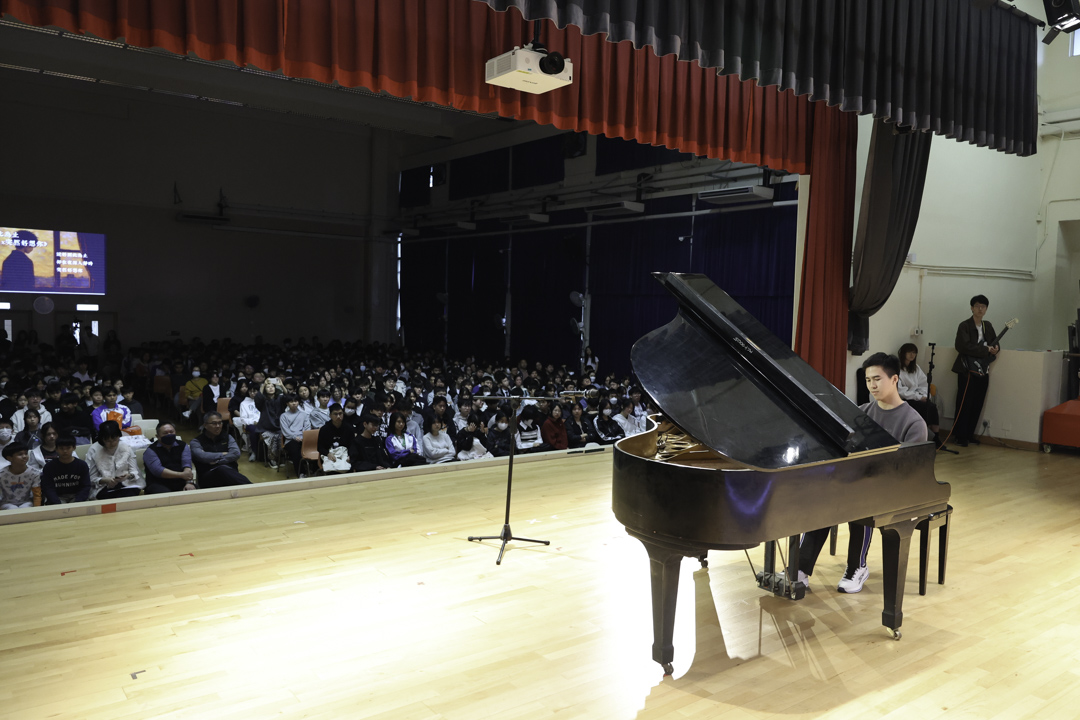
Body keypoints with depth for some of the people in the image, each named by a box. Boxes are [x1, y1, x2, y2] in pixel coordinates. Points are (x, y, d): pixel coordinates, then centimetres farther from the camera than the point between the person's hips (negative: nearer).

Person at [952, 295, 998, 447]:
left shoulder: (988, 326, 14)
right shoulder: (964, 326, -8)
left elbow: (995, 342, 22)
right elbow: (963, 346, -20)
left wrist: (996, 348, -3)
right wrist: (986, 350, -21)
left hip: (983, 371, 7)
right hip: (967, 370, -6)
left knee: (977, 405, 9)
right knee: (964, 404, -4)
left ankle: (969, 433, 19)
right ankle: (960, 436, 3)